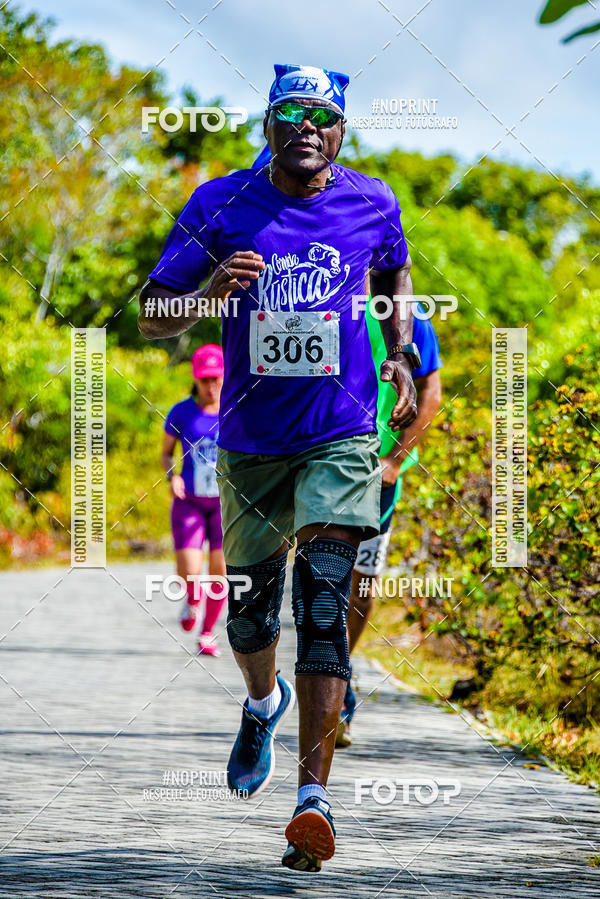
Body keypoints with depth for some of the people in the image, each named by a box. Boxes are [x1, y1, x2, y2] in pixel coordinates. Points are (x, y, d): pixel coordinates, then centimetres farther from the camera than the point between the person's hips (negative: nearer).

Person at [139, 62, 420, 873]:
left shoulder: (372, 206, 0)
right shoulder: (220, 206, -4)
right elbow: (152, 317, -2)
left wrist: (402, 357, 8)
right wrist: (211, 293, -23)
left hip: (342, 439, -1)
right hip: (250, 443, 1)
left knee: (322, 607, -15)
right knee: (250, 614, 12)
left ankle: (313, 796, -20)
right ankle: (263, 703, 48)